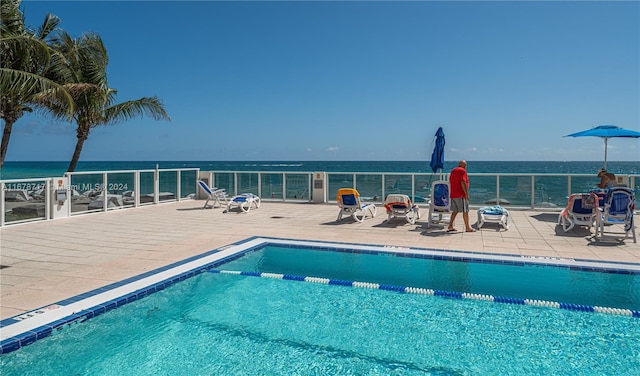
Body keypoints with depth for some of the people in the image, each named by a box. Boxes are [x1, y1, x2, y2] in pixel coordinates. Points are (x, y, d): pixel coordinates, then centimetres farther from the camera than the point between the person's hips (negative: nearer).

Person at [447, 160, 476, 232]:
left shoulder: (453, 171, 16)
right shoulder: (462, 171, -10)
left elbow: (450, 183, 21)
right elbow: (463, 183, -19)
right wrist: (466, 194, -17)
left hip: (453, 195, 8)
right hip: (461, 195, -8)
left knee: (455, 211, 12)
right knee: (465, 211, -1)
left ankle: (450, 226, 8)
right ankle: (467, 228, 4)